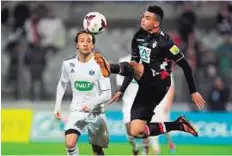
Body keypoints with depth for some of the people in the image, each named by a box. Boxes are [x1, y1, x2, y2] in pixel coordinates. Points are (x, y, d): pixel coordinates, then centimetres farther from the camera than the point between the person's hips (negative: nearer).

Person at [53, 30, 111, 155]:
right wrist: (57, 106, 9)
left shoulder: (99, 65, -12)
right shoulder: (68, 65, -4)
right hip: (77, 111, 1)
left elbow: (107, 95, -13)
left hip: (96, 112, -1)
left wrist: (91, 103, -29)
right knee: (70, 143, -24)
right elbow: (62, 84, 16)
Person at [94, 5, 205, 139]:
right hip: (146, 87, 7)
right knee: (136, 132, -2)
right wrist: (122, 90, 17)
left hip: (158, 84, -7)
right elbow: (133, 65, 20)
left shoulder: (164, 41, -9)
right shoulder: (139, 36, 12)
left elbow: (185, 65, -6)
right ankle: (178, 125, 13)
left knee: (137, 68, -34)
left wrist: (194, 92, -6)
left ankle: (110, 68, -63)